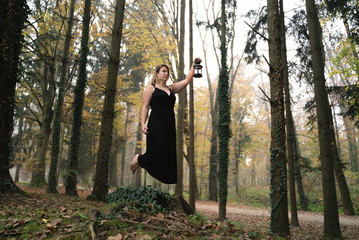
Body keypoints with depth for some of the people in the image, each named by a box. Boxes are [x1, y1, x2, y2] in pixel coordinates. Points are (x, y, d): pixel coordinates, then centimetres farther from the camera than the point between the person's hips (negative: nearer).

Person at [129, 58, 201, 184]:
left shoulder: (171, 88, 20)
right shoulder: (151, 88, 5)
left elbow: (187, 80, 18)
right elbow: (145, 107, -2)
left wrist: (194, 66, 9)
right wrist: (143, 124, -14)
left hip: (169, 126, 6)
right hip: (156, 125, -6)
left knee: (167, 155, 3)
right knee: (156, 153, -10)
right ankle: (138, 159, 19)